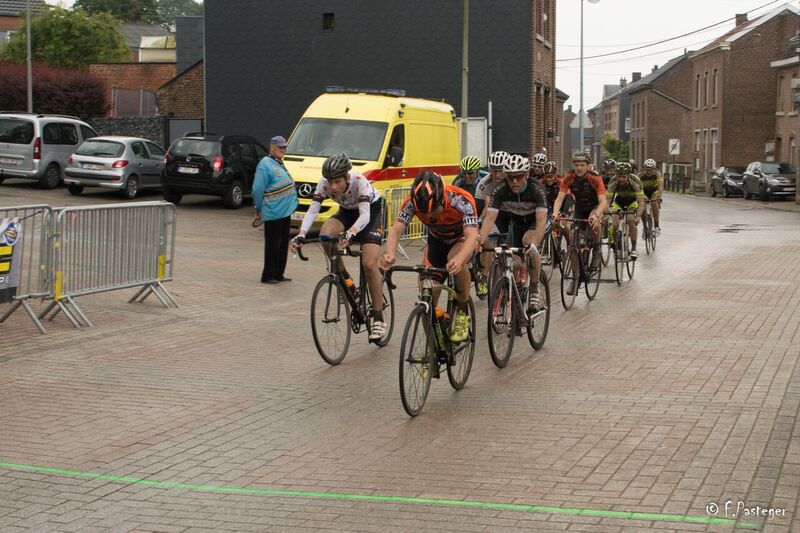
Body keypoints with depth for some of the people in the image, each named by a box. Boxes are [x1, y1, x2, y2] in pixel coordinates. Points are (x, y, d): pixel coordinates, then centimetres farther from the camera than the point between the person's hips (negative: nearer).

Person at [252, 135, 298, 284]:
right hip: (273, 213, -9)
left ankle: (278, 274, 21)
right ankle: (268, 276, 3)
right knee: (273, 245, -4)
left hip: (285, 211, 9)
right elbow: (257, 190, -14)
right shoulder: (265, 165, -13)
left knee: (283, 245, 13)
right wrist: (259, 209, -7)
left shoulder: (279, 164, 15)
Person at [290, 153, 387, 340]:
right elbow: (312, 210, -30)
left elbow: (364, 215, -45)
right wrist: (301, 235, -47)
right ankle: (344, 278, -8)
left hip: (371, 210, -4)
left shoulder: (359, 181, -36)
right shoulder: (324, 184, -25)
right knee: (326, 234, -30)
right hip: (347, 211, 4)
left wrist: (350, 233, -64)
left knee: (369, 264, -19)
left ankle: (378, 317, -5)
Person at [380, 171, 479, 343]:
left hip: (463, 238, -3)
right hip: (437, 240, 3)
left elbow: (471, 235, -47)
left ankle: (463, 313, -15)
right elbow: (396, 229, -36)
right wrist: (390, 254, -58)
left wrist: (459, 259, -68)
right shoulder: (413, 202, -29)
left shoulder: (461, 200, -38)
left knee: (456, 262, -37)